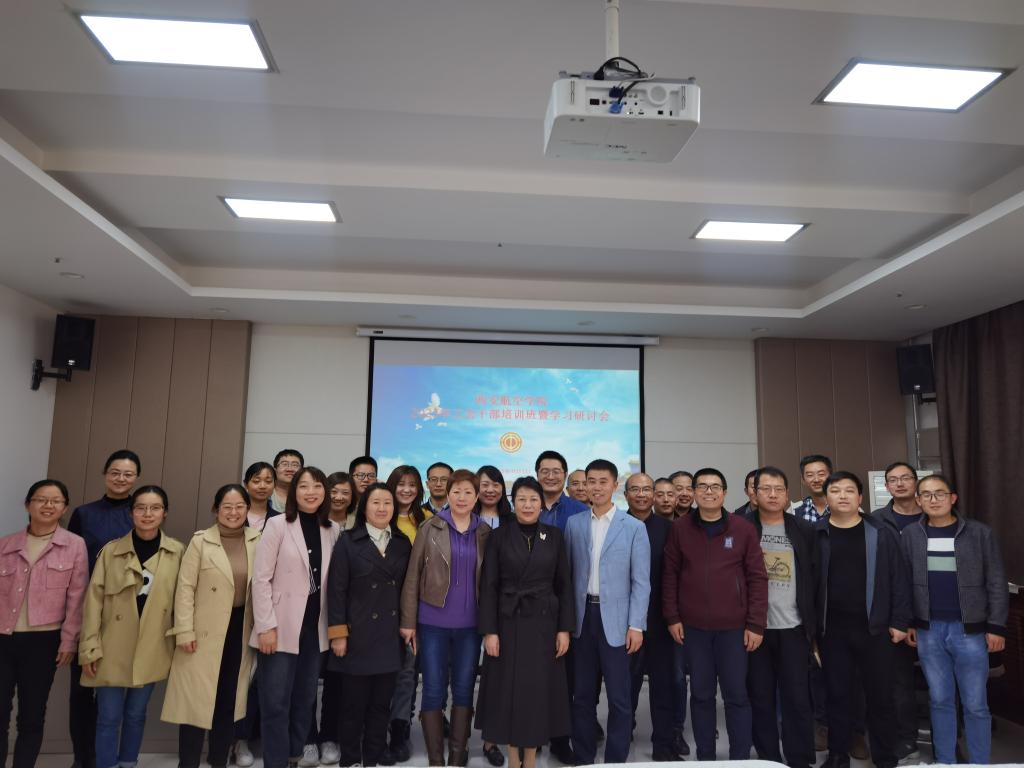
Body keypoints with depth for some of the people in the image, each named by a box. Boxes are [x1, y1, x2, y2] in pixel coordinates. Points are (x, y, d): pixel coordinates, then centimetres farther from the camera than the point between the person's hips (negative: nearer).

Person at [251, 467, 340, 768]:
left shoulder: (333, 530, 4)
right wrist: (266, 625, -14)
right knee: (275, 702, 2)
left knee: (305, 699, 14)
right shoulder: (278, 524, -6)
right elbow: (260, 578, -9)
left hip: (315, 628, 4)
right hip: (282, 627, -4)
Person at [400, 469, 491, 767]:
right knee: (433, 691, 3)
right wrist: (408, 621, -4)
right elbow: (413, 576, -1)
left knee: (464, 689, 9)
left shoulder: (485, 532, 4)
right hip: (433, 622, -2)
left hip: (470, 624, 2)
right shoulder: (430, 527, -2)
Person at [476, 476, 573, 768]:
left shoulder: (554, 536, 1)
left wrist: (564, 628, -2)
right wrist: (489, 630, -9)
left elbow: (564, 585, 3)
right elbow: (488, 586, -4)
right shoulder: (499, 536, -3)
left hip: (543, 623, 1)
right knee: (508, 688, 5)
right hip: (508, 622, -1)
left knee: (539, 688, 6)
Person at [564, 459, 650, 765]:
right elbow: (568, 573, 8)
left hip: (615, 619, -2)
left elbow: (641, 581, -3)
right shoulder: (574, 524, 5)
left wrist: (636, 625, -9)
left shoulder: (634, 527, -2)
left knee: (619, 698, 5)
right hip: (582, 617, 3)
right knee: (582, 695, 12)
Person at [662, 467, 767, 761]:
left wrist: (756, 624, -5)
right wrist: (672, 617, 0)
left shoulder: (743, 529, -3)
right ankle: (705, 757, 25)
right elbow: (670, 574, 4)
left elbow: (757, 578, -2)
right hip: (693, 626, 1)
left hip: (733, 626, -1)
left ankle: (740, 759, 19)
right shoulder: (680, 528, 0)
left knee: (736, 694, 6)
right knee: (701, 694, 11)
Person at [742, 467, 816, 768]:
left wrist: (813, 624, 3)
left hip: (793, 627, 1)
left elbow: (815, 577, 6)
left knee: (797, 697, 5)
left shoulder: (804, 530, 4)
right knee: (760, 698, 8)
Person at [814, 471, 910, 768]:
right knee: (837, 694, 10)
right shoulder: (815, 534, 0)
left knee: (880, 695, 9)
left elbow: (899, 579, 1)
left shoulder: (880, 533, 0)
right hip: (831, 629, 0)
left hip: (873, 627, 0)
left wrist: (899, 621, -3)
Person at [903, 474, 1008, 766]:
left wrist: (996, 626, -5)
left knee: (975, 704, 6)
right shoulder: (910, 535, 2)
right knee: (940, 701, 12)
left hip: (969, 630, -2)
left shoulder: (980, 533, -3)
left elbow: (996, 582, -2)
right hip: (929, 630, 2)